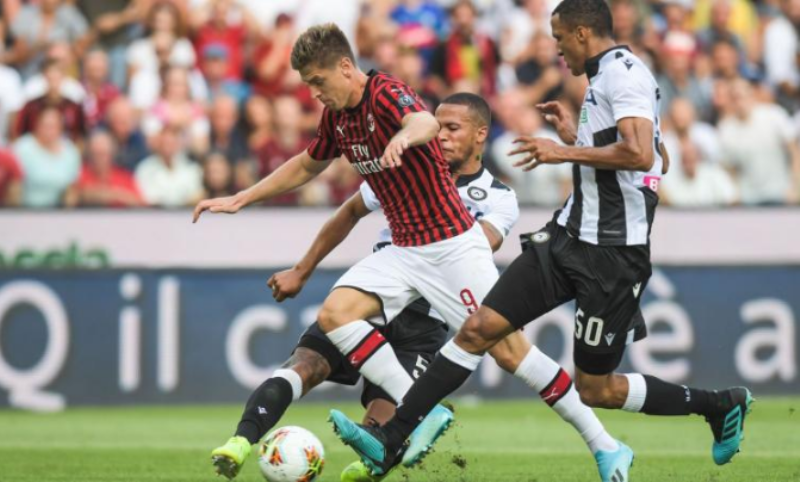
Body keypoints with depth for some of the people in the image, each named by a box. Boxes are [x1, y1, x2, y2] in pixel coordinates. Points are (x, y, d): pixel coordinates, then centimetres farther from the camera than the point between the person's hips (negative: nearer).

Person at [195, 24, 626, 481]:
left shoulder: (386, 94, -17)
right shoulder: (337, 116, 7)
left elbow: (426, 122, -41)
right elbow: (307, 166, 27)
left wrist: (404, 136, -65)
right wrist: (240, 199, 24)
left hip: (454, 245, -8)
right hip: (404, 251, 8)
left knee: (510, 349, -11)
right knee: (335, 313, -14)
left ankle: (603, 443, 1)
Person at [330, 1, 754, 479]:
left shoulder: (624, 71, -14)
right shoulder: (605, 76, 16)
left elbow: (640, 154, -29)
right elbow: (659, 159, 27)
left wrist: (565, 152, -19)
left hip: (612, 254, -9)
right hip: (568, 238, 9)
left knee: (596, 389, -1)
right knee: (478, 328, -2)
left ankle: (721, 405, 18)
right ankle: (388, 444, -3)